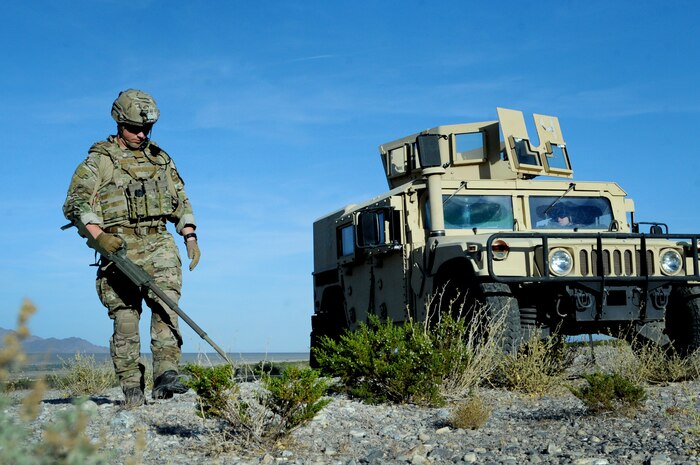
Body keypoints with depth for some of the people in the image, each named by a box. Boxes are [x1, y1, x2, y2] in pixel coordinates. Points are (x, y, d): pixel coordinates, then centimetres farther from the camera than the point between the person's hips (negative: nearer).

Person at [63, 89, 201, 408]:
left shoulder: (160, 158, 18)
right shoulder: (99, 160, 5)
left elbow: (181, 202, 22)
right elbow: (75, 203, -4)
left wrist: (190, 238, 11)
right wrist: (100, 236, -17)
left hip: (158, 245, 3)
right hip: (119, 247, -2)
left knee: (166, 305, -17)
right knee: (125, 319, -2)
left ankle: (166, 375, -22)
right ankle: (131, 389, 3)